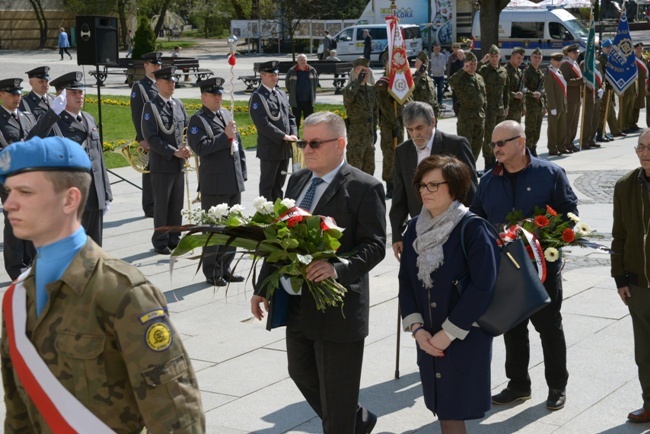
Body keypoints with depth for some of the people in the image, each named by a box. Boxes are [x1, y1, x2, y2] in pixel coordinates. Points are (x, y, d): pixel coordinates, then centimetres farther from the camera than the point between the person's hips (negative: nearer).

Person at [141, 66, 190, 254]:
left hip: (179, 163, 6)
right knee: (161, 204, 2)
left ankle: (174, 239, 22)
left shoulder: (178, 104, 12)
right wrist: (174, 152, -18)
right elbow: (151, 137, -14)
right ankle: (161, 242, 11)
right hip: (162, 164, -6)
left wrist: (186, 148, -5)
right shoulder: (151, 106, -8)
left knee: (177, 204, 11)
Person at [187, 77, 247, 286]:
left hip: (234, 183, 7)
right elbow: (200, 147, -21)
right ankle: (211, 273, 11)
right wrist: (225, 136, -20)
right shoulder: (198, 120, -8)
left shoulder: (226, 114, 15)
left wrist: (242, 172, 16)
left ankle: (225, 269, 24)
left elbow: (238, 144, 20)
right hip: (214, 185, -7)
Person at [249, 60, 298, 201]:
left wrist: (293, 135, -2)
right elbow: (263, 124, -18)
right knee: (267, 185, 2)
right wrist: (284, 136, -19)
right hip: (269, 148, -7)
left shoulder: (282, 94, 14)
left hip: (285, 147, 7)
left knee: (279, 183, 15)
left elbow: (291, 117, 16)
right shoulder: (257, 97, -10)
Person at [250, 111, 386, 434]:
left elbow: (374, 246, -17)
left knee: (336, 393, 2)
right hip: (296, 302, 8)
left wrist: (338, 268, -34)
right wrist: (262, 287, 13)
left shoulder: (363, 188, -12)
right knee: (301, 374, 21)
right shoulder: (297, 180, 10)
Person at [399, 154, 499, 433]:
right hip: (428, 337, 5)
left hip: (466, 337, -5)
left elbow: (483, 286, -18)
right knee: (442, 409, 10)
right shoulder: (415, 228, 5)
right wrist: (416, 327, -5)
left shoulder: (472, 228, -13)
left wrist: (449, 333, -16)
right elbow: (406, 280, 7)